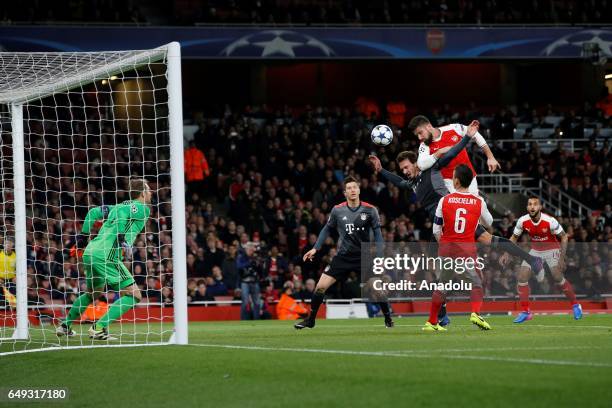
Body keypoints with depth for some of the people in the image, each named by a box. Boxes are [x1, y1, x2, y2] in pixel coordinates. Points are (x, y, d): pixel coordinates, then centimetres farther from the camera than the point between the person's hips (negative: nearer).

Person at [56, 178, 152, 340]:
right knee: (134, 295, -6)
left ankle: (65, 326, 34)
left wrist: (83, 236, 27)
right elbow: (122, 212, -18)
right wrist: (122, 241, -20)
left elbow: (94, 212, 24)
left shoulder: (120, 205, 24)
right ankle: (100, 327, -15)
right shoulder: (143, 209, 0)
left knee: (93, 293, 31)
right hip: (106, 256, -9)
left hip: (90, 252, 9)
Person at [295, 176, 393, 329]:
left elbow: (377, 233, -2)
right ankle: (310, 320, 10)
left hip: (364, 255, -1)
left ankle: (388, 318, 12)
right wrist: (315, 248, 6)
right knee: (321, 286, -6)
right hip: (343, 256, 1)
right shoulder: (337, 210, -4)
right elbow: (327, 229, 10)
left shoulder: (370, 210, -8)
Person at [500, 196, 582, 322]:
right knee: (521, 277, -9)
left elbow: (564, 237, -15)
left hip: (551, 250, -4)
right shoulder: (523, 221, -17)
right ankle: (525, 312, 0)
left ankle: (575, 305, 4)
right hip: (535, 250, 4)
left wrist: (562, 258, -19)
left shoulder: (549, 221, -27)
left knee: (558, 277, -18)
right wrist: (506, 254, -10)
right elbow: (514, 238, 1)